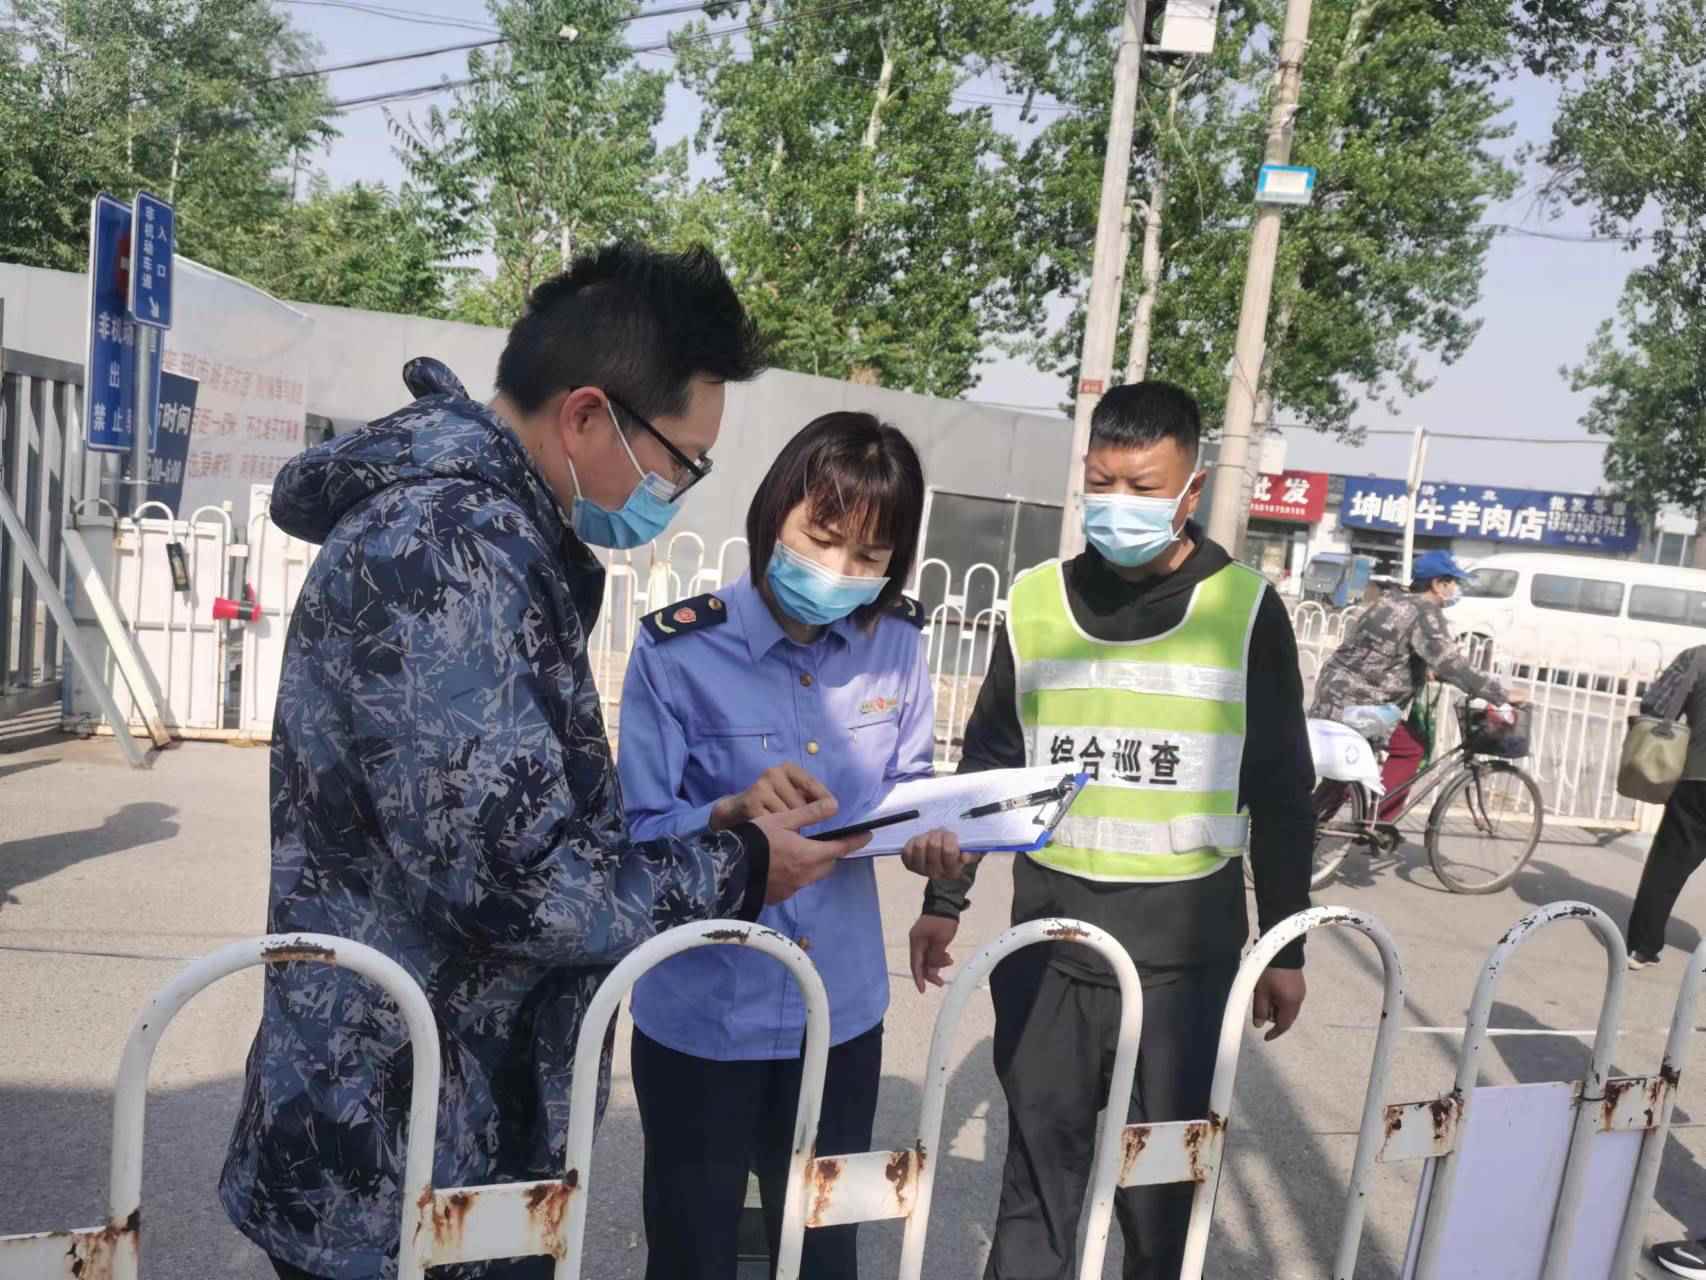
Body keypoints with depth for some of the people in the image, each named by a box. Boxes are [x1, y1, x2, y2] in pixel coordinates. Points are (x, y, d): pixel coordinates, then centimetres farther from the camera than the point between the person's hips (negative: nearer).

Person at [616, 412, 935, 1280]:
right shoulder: (680, 649, -15)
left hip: (841, 1006, 3)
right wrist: (734, 811, -33)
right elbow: (639, 834, -15)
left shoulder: (896, 644, -4)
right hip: (701, 1012, -3)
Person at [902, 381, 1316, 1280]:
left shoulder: (1244, 609, -4)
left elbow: (1281, 791, 1)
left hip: (1183, 942, -2)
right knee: (1036, 1169, 11)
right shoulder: (1035, 602, 3)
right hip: (1048, 930, 2)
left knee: (1164, 1180, 11)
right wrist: (944, 899, 11)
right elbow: (989, 761, 11)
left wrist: (1284, 946, 3)